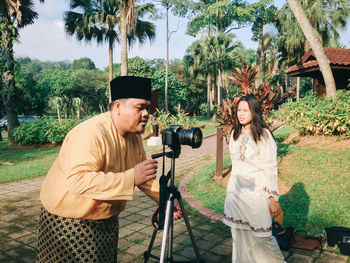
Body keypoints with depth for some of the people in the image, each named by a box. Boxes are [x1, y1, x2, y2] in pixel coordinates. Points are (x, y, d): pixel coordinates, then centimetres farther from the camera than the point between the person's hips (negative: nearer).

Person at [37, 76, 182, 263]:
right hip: (69, 222, -8)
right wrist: (131, 178, -44)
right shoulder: (91, 134, -29)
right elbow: (78, 181, -40)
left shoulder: (134, 136, -1)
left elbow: (144, 177, 10)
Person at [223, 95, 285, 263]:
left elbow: (270, 168, -11)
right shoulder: (235, 133, 10)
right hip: (235, 191, 6)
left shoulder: (264, 135, -9)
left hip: (255, 191, -5)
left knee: (261, 236, -1)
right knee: (238, 235, 12)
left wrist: (273, 198, -14)